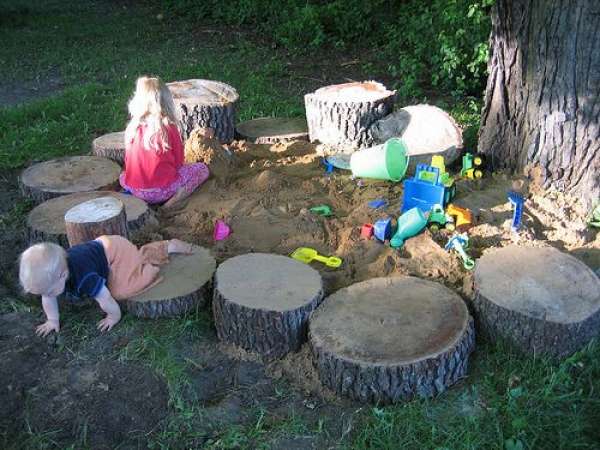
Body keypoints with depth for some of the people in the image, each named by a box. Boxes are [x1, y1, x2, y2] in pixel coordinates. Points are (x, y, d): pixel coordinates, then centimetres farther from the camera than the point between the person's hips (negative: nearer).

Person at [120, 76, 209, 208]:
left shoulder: (131, 127, 0)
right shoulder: (169, 128, -10)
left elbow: (127, 161, 11)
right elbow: (179, 161, 0)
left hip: (134, 190, 4)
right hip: (162, 190, -4)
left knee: (123, 176, 37)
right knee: (202, 169, 12)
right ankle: (174, 199, -7)